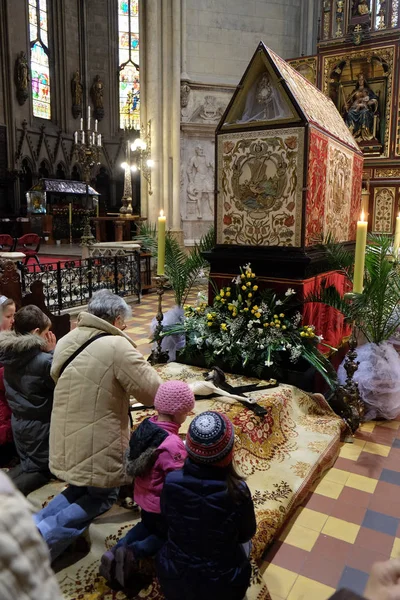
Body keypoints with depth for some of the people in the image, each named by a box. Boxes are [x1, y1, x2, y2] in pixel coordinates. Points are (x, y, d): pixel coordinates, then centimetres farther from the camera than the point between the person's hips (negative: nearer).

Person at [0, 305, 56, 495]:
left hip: (17, 420, 7)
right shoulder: (44, 360, -28)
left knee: (27, 464, 27)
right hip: (39, 423, -7)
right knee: (41, 469, 14)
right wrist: (52, 352, -16)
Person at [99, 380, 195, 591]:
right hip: (163, 505, -7)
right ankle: (134, 552, -1)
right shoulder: (173, 444, -36)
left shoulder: (145, 426, -11)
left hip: (144, 498, 7)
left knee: (147, 526, 34)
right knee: (168, 535, 22)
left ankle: (117, 550, 13)